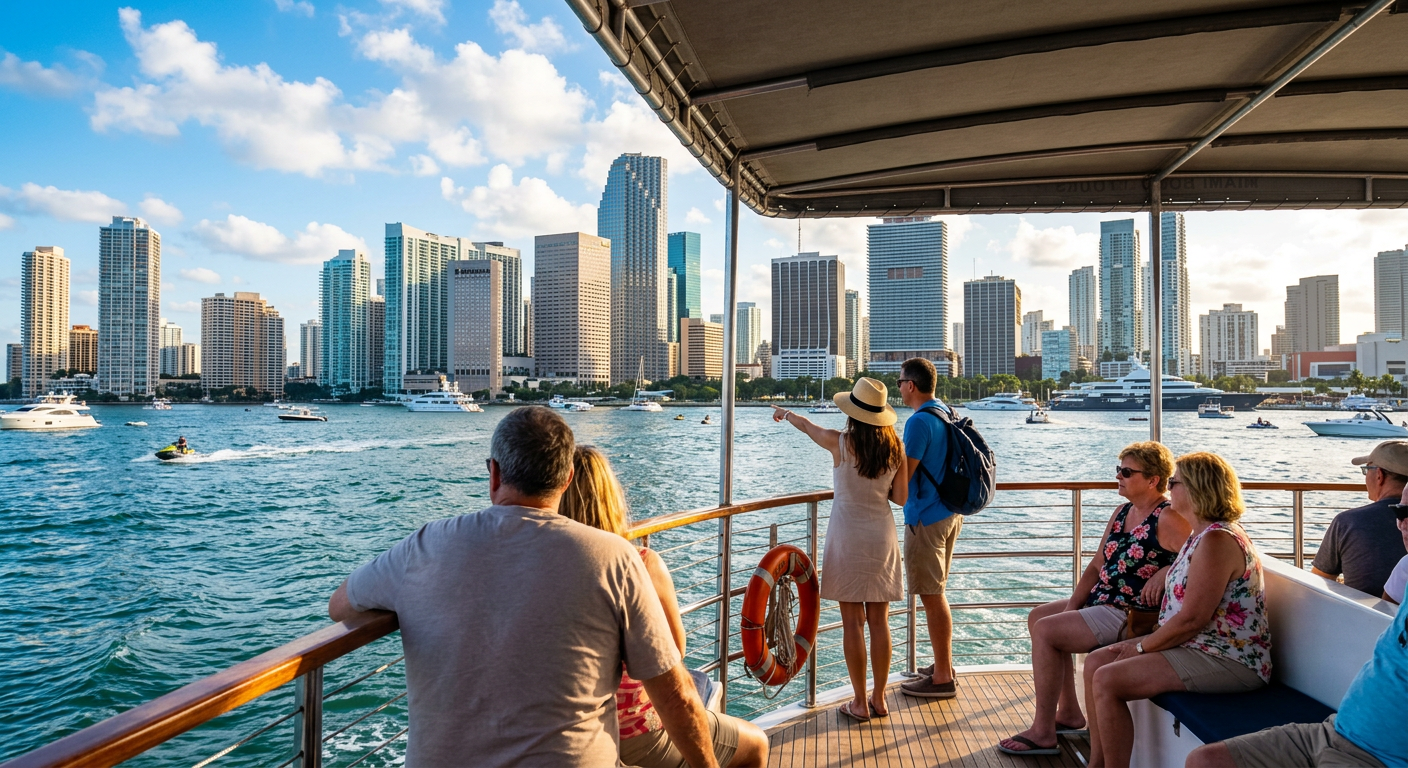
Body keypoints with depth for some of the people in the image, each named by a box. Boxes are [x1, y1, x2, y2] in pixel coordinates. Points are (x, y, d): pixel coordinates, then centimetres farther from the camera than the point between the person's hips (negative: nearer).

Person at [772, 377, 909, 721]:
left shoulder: (841, 444, -11)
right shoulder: (895, 447, -3)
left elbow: (807, 425, 8)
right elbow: (901, 497, 0)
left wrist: (784, 413, 28)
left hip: (847, 537, -3)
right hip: (882, 537, 4)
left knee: (852, 622, 5)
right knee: (879, 621, 11)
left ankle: (859, 703, 12)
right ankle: (879, 699, 20)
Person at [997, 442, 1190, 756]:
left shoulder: (1168, 519, -16)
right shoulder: (1121, 513, 10)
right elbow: (1097, 566, 10)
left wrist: (1167, 571, -27)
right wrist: (1071, 607, 2)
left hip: (1133, 617, -10)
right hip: (1099, 602, 10)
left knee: (1045, 631, -19)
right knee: (1037, 616, 14)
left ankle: (1043, 733, -6)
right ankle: (1069, 713, 21)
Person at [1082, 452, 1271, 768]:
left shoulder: (1217, 540, -21)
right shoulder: (1202, 535, 13)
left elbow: (1192, 619, -24)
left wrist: (1141, 647, -12)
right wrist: (1144, 641, 3)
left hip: (1226, 660, -11)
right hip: (1197, 647, 11)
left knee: (1107, 680, -20)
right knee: (1096, 661, 5)